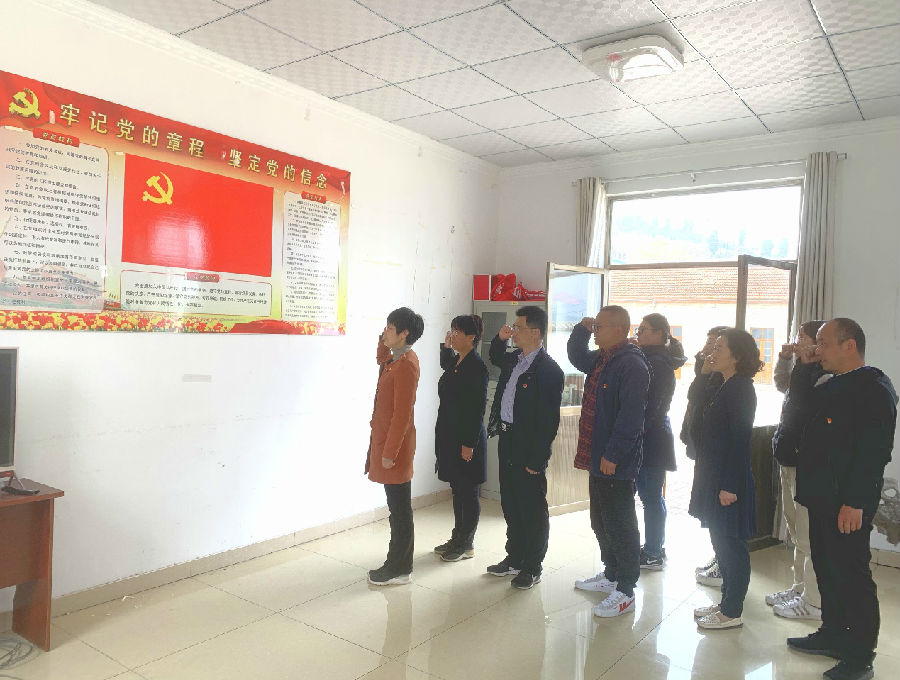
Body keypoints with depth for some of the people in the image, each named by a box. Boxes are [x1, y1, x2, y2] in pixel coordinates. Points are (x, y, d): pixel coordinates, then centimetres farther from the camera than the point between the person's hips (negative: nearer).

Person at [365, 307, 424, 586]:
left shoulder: (406, 365, -19)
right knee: (397, 507, 16)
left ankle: (399, 569, 12)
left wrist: (390, 452, -20)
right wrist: (384, 342, 15)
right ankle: (398, 563, 27)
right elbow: (381, 359, 35)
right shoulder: (395, 359, 9)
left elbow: (402, 414, -22)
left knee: (399, 509, 1)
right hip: (384, 440, 10)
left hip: (395, 444, -10)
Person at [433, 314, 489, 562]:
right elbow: (446, 365, 36)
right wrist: (446, 346, 17)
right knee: (457, 490, 17)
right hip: (450, 437, 9)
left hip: (467, 439, -9)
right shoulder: (455, 362, 8)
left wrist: (469, 444, -20)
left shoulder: (476, 367, -17)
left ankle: (467, 545, 17)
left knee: (468, 493, 4)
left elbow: (477, 409, -19)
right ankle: (457, 539, 30)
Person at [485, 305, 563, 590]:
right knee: (510, 505, 19)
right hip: (507, 439, 9)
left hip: (528, 448, -8)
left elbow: (549, 420, -19)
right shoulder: (513, 360, 7)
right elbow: (495, 358, 33)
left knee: (533, 510, 7)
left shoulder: (549, 370, -18)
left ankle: (532, 567, 21)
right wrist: (500, 339, 11)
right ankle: (515, 558, 35)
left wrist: (536, 459, -20)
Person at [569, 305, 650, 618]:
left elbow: (630, 416, -23)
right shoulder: (601, 359, 10)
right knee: (601, 522, 20)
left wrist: (612, 455, -22)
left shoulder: (632, 365, -19)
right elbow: (577, 357, 30)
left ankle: (625, 592, 13)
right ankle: (611, 575, 36)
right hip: (597, 457, 10)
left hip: (616, 463, -10)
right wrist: (582, 329, 11)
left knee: (620, 526, 1)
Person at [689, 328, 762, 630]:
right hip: (714, 478, 10)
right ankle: (727, 603, 28)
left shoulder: (740, 389, -16)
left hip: (729, 480, -10)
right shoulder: (727, 387, 13)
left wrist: (729, 486, -21)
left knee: (731, 545, 1)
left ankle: (732, 612, 12)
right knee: (721, 542, 16)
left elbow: (740, 441, -21)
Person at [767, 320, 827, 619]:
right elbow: (782, 385, 29)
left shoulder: (825, 377, -19)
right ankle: (800, 587, 33)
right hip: (790, 461, 10)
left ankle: (813, 602, 11)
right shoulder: (803, 372, 11)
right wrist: (785, 357, 17)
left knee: (809, 536, -1)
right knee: (796, 531, 20)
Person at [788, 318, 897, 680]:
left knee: (851, 575, 1)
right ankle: (833, 634, 33)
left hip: (848, 503, -9)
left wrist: (854, 502, -24)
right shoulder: (830, 389, 15)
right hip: (822, 498, 9)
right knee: (827, 569, 18)